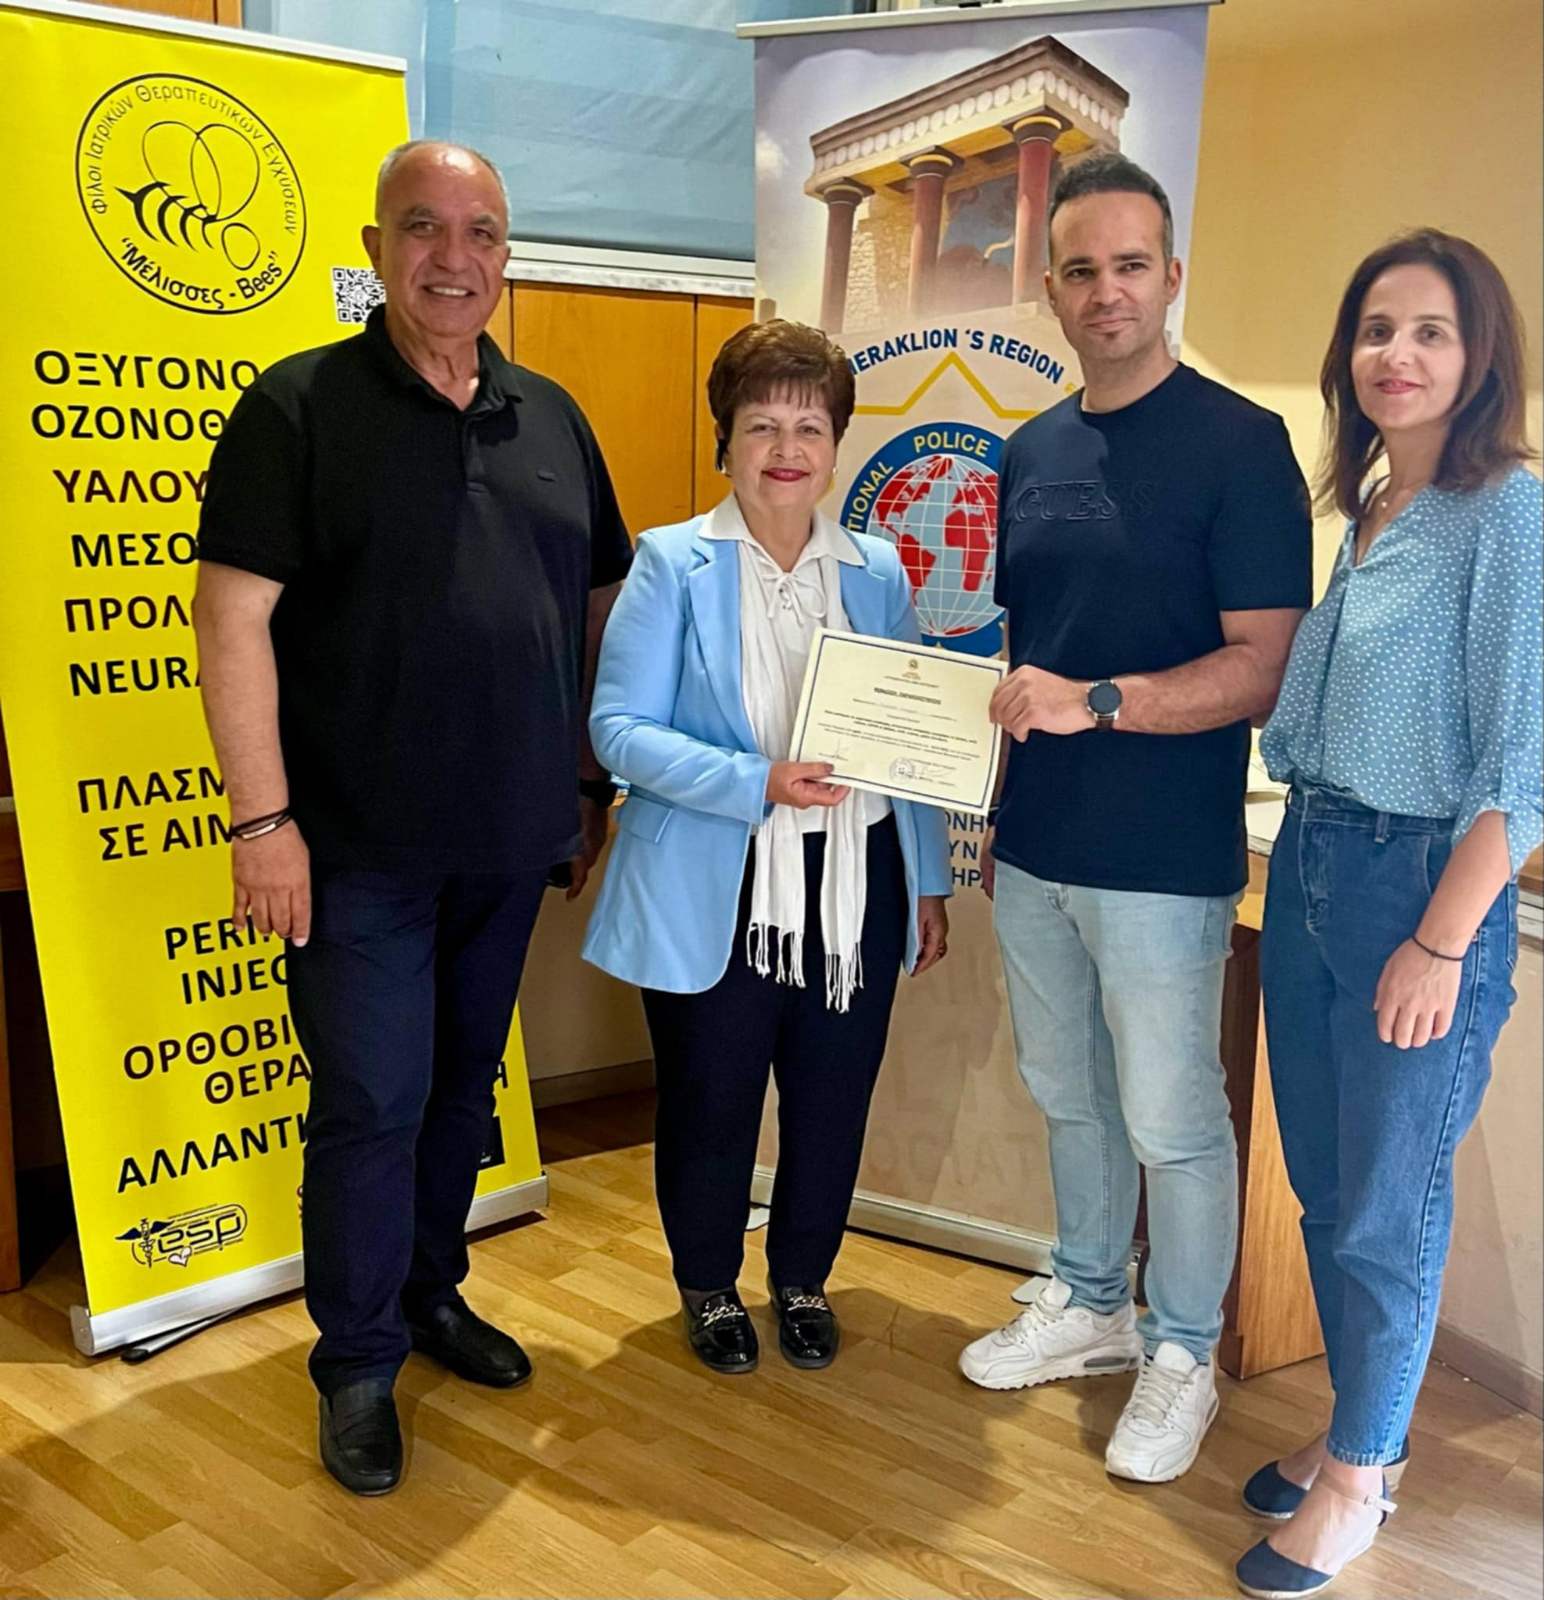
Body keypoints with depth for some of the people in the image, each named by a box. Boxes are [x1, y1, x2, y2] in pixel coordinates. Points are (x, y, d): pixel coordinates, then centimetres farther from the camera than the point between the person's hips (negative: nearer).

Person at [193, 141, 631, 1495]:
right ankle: (357, 1367, 19)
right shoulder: (299, 407, -6)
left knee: (466, 1084, 17)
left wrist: (599, 778, 12)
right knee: (372, 1104, 0)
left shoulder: (551, 419, 9)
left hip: (509, 838, 5)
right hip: (359, 845, -5)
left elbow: (602, 604, 15)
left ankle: (430, 1293, 37)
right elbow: (232, 620, -12)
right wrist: (263, 819, -16)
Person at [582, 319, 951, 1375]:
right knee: (710, 1105, 11)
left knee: (833, 1102, 13)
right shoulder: (674, 565, -4)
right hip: (716, 894, -3)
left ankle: (804, 1278, 38)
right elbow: (620, 727, -12)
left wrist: (929, 883, 10)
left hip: (853, 887, 3)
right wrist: (758, 784, -23)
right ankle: (709, 1285, 36)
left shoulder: (878, 572, 8)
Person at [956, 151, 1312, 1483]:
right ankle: (1090, 1303, 39)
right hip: (1036, 849, 6)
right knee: (1069, 1098, 19)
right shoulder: (1030, 454, 9)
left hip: (1163, 860, -6)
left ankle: (1182, 1352, 27)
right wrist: (995, 809, 14)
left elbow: (1265, 667, -16)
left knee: (1172, 1121, 7)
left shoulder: (1240, 445, -10)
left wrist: (1097, 702, -25)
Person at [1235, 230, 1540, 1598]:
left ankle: (1360, 1480, 27)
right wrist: (1304, 858, 6)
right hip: (1308, 868, 8)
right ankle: (1361, 1431, 37)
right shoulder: (1364, 510, 10)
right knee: (1322, 1183, 17)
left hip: (1422, 883, -7)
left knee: (1387, 1206, 7)